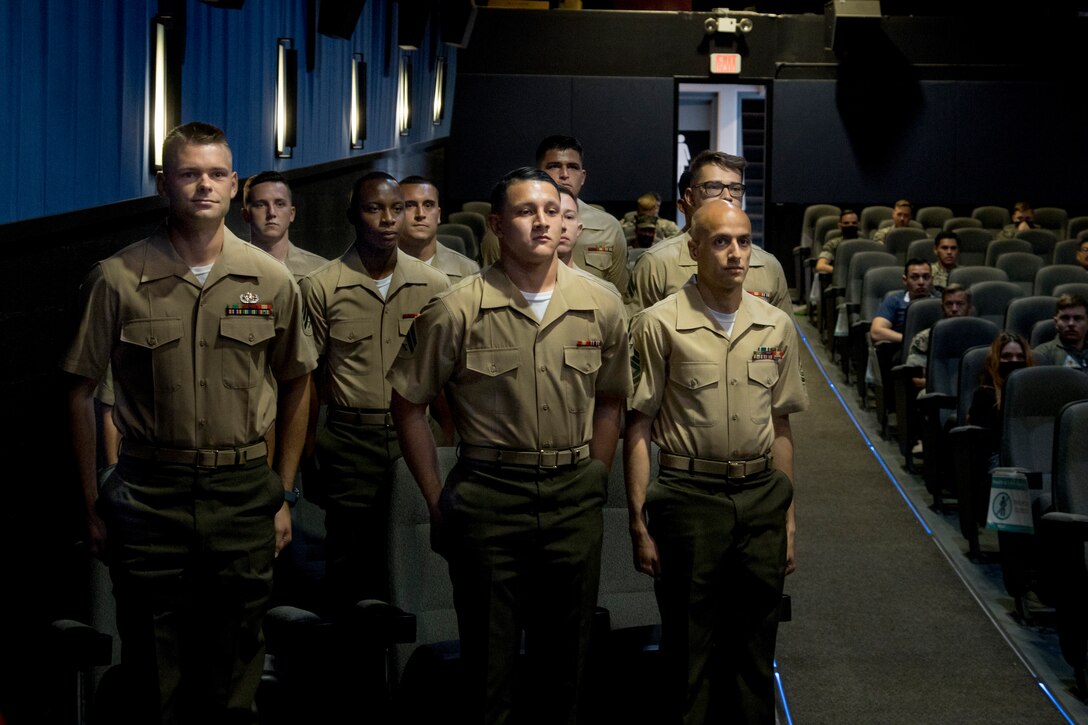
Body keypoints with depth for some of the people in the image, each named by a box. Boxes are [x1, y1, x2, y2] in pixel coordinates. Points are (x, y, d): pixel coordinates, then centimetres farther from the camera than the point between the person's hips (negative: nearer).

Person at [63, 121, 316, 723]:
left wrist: (283, 495, 10)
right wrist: (92, 503, 1)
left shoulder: (271, 281, 3)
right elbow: (80, 390, 3)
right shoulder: (118, 279, -3)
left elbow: (295, 385, 14)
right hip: (148, 497, -1)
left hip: (244, 494, 2)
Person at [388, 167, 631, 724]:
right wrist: (438, 501, -1)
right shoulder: (456, 311, -7)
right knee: (487, 663, 6)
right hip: (487, 498, -3)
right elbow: (408, 405, 0)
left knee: (564, 658, 12)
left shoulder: (601, 307, 2)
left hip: (574, 501, 3)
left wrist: (593, 479, 9)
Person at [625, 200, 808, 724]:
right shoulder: (661, 325, -5)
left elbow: (781, 428, 13)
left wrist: (788, 521, 13)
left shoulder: (777, 327, 8)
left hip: (761, 498, 3)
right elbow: (638, 428, -4)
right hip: (689, 498, -3)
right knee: (689, 647, 5)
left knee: (754, 647, 10)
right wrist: (640, 524, -8)